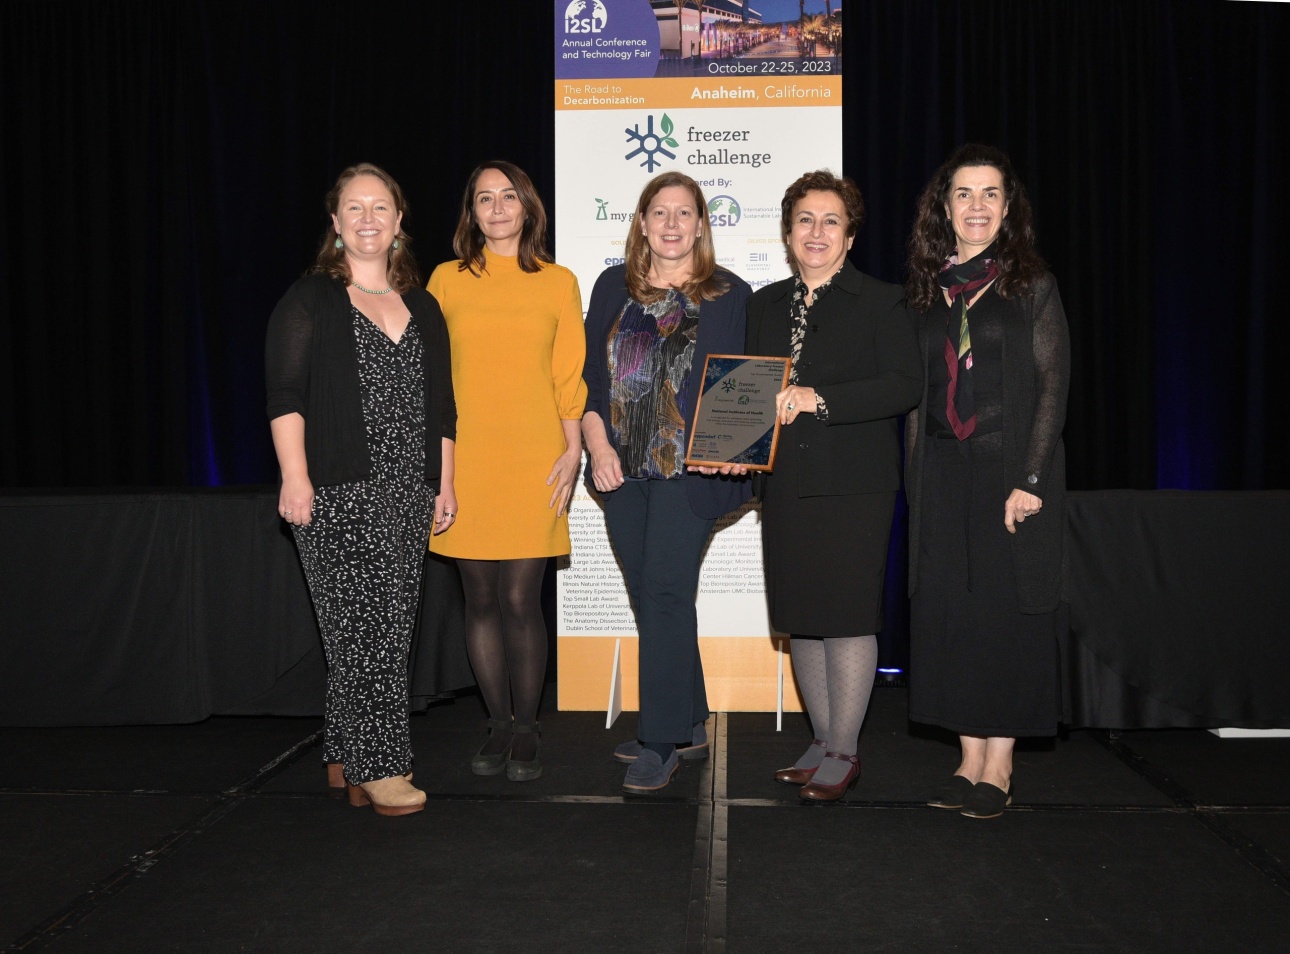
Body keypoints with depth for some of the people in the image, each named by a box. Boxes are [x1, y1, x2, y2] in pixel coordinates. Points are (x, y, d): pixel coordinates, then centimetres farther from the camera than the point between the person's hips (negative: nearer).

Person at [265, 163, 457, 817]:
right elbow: (285, 394, -5)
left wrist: (444, 484, 16)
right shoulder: (309, 301, 3)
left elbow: (441, 405, 20)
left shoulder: (422, 307, 18)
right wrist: (295, 478, -14)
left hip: (408, 496, 5)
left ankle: (344, 758, 18)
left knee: (390, 629, 6)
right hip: (338, 494, -5)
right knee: (362, 627, -9)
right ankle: (377, 769, -2)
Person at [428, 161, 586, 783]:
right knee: (481, 600, 5)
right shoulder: (447, 280, 9)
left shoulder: (558, 283, 8)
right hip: (465, 459, 1)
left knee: (520, 600, -4)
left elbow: (570, 375, 7)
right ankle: (498, 726, 19)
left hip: (534, 461, -1)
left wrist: (573, 451, -1)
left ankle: (526, 731, 11)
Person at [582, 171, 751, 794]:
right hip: (623, 468, 4)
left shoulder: (729, 294, 3)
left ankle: (661, 742, 0)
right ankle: (689, 726, 22)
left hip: (689, 467, -4)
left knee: (665, 591, -10)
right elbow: (587, 373, 10)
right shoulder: (613, 288, 12)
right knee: (651, 598, 9)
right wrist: (598, 443, -3)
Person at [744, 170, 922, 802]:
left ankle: (844, 753, 9)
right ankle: (822, 742, 22)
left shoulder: (881, 302, 1)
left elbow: (904, 385, -11)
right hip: (785, 485, 5)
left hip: (853, 488, -5)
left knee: (847, 615, -3)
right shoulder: (764, 305, 16)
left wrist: (815, 399, -19)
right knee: (800, 617, 9)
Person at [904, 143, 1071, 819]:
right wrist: (914, 478, 6)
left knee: (1007, 608, 0)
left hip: (1010, 464, -4)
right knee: (948, 610, 4)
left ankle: (998, 769, 9)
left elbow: (1052, 384, -6)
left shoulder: (1030, 284, 0)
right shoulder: (929, 290, 11)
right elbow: (917, 393, 12)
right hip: (941, 471, 4)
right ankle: (969, 760, 14)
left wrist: (1029, 479, -15)